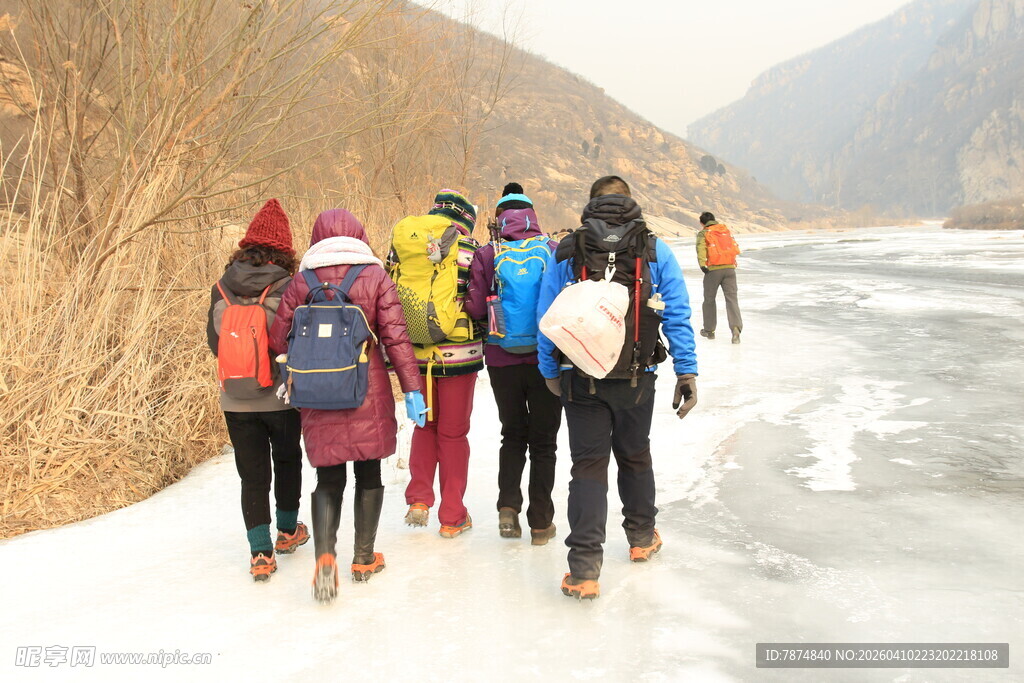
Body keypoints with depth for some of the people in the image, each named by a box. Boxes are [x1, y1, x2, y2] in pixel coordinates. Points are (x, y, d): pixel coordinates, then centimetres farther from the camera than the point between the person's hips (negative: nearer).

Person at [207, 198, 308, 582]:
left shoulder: (221, 290, -4)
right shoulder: (288, 289, -14)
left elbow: (214, 343, 4)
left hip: (236, 401, 2)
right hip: (281, 396, -1)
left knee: (252, 475, 9)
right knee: (287, 461, 22)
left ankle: (261, 553, 6)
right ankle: (288, 531, 37)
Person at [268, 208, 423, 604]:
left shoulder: (300, 283, 1)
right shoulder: (375, 278, -3)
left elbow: (278, 340, 2)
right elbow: (396, 337, -7)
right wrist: (411, 387, -4)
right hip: (368, 394, -1)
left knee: (328, 479, 8)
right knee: (368, 473, 13)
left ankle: (325, 555, -12)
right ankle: (364, 558, 22)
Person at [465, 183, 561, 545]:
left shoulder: (487, 256, -4)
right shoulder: (552, 249, -4)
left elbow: (475, 308, -8)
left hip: (502, 361, 1)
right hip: (546, 360, -1)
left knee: (512, 434, 20)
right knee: (543, 440, 11)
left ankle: (508, 506, 7)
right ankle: (541, 522, 15)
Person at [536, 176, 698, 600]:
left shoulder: (565, 252, 1)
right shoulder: (655, 250, 0)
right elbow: (678, 317, -2)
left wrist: (550, 373, 12)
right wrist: (687, 372, 3)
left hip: (580, 378, -1)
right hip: (636, 378, 1)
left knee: (587, 466, 4)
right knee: (635, 457, 21)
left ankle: (584, 569, -2)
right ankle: (642, 539, 40)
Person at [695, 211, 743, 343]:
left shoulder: (703, 233, 5)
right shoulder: (725, 230, 18)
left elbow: (701, 248, -13)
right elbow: (735, 247, 20)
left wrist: (702, 264, -23)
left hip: (713, 269, -3)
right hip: (729, 268, 3)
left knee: (709, 299, 13)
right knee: (731, 298, -2)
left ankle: (709, 330, 21)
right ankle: (736, 327, -21)